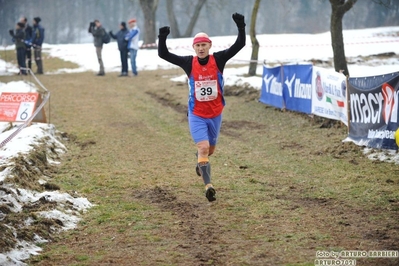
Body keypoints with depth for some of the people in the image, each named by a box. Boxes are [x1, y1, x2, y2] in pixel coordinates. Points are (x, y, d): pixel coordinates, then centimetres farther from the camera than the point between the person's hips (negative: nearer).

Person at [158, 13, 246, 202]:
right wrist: (162, 38, -27)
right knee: (203, 147, -18)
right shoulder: (189, 63, -8)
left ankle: (200, 164, 54)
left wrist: (241, 27, -29)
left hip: (215, 114, 2)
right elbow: (163, 54, -11)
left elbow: (239, 45, -14)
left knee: (210, 149, 19)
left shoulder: (218, 60, -8)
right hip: (196, 115, -2)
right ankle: (208, 185, -19)